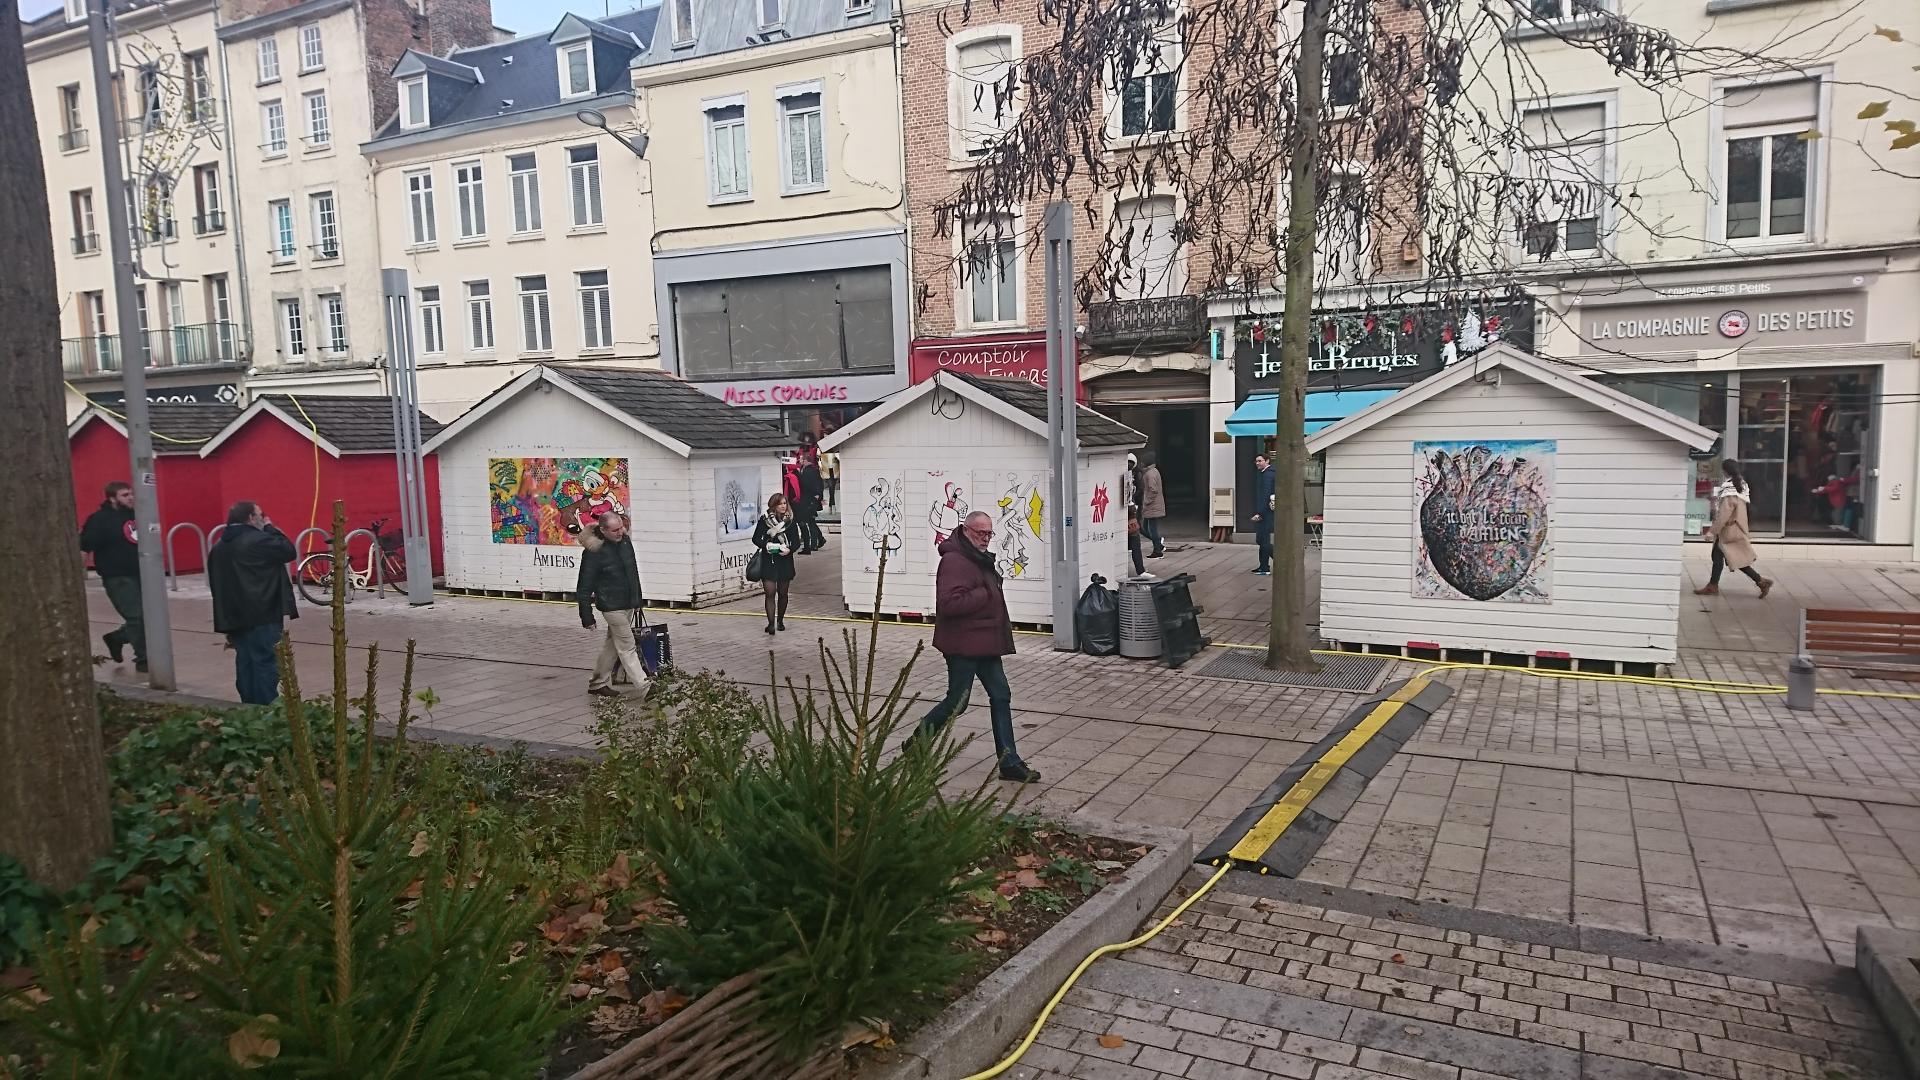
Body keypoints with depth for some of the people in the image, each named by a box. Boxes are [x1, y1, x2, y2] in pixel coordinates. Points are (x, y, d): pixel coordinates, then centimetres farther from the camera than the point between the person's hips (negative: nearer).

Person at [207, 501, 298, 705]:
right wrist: (270, 528, 2)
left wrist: (226, 620, 20)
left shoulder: (219, 547, 15)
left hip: (234, 617, 8)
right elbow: (289, 551, -9)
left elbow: (215, 582, 17)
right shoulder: (258, 540, -14)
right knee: (266, 662, -5)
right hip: (263, 616, -8)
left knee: (245, 663, 13)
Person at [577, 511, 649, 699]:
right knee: (627, 648, -6)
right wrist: (587, 617, -12)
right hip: (612, 606, -7)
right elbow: (584, 587, -12)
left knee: (612, 644, 16)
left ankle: (598, 683, 29)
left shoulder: (625, 540, 4)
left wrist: (638, 599, 21)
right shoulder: (593, 552, -16)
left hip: (629, 604, 7)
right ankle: (645, 689, -7)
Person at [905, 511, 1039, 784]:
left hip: (985, 644, 10)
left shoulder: (981, 559, 15)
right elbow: (950, 603, -29)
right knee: (957, 702, -1)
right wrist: (985, 595, -22)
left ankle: (1009, 762, 11)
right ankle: (917, 743, 21)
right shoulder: (954, 561, -18)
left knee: (1001, 697, 7)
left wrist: (1003, 623, 14)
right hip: (963, 645, -10)